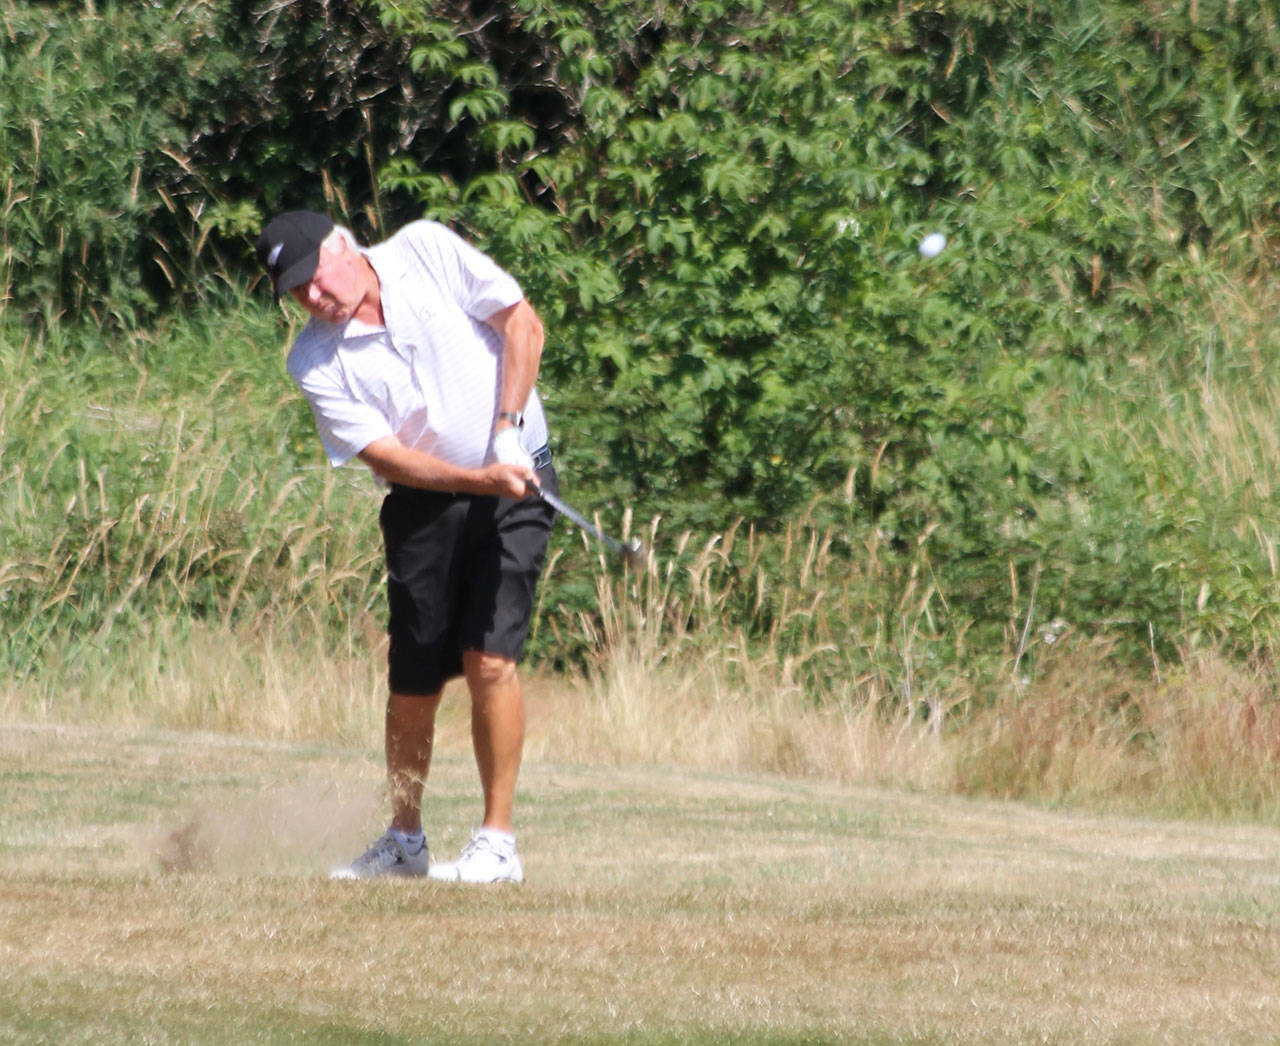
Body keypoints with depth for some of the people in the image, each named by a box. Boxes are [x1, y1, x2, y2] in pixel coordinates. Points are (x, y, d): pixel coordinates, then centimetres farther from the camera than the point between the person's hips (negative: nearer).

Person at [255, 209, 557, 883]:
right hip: (424, 504, 2)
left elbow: (522, 324, -3)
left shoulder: (428, 250, -7)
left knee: (489, 657, -14)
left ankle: (497, 843, -9)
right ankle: (404, 840, 20)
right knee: (413, 684, 0)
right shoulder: (316, 362, -7)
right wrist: (479, 479, -27)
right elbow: (384, 454, -13)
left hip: (516, 480, -2)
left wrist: (508, 428, -14)